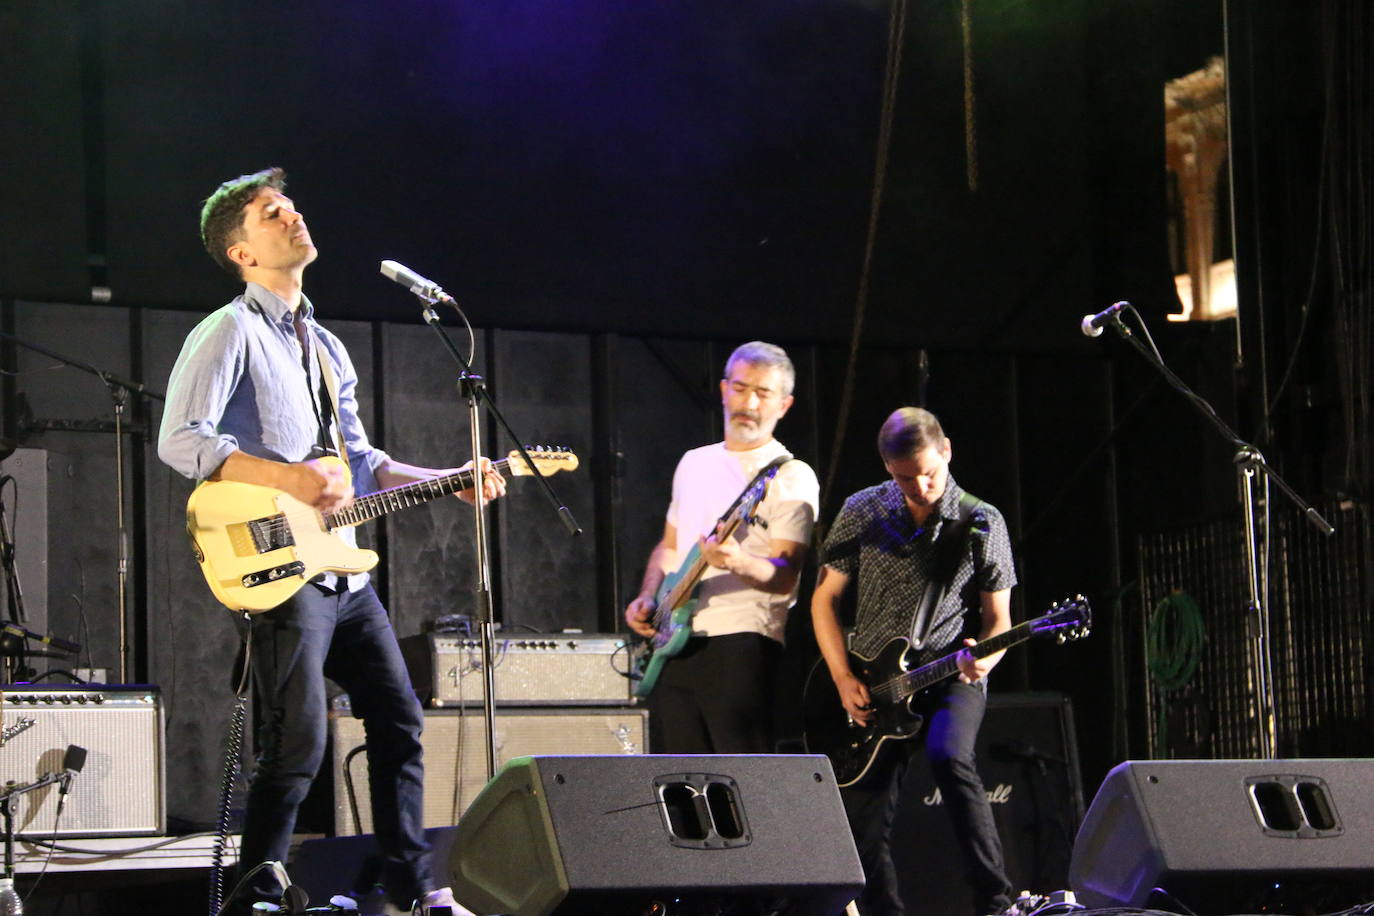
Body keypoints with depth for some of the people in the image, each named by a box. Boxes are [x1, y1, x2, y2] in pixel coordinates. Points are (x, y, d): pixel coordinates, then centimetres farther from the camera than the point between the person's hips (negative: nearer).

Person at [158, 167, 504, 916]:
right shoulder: (231, 333, -5)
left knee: (398, 720, 10)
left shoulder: (326, 347, 22)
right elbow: (180, 440, -16)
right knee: (297, 745, -12)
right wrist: (285, 477, -24)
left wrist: (449, 482, 12)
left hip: (344, 567, 9)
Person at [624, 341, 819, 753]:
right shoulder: (694, 463, 19)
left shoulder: (790, 477, -2)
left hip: (740, 645, -7)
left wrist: (739, 563, -33)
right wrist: (647, 598, 11)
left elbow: (785, 576, -12)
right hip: (673, 643, 7)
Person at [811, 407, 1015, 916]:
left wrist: (984, 659, -21)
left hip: (951, 678, -3)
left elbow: (998, 619, 1)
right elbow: (824, 601, 7)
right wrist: (844, 679, -4)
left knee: (948, 756, -32)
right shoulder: (862, 515, 1)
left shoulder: (981, 524, -3)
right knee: (865, 826, -1)